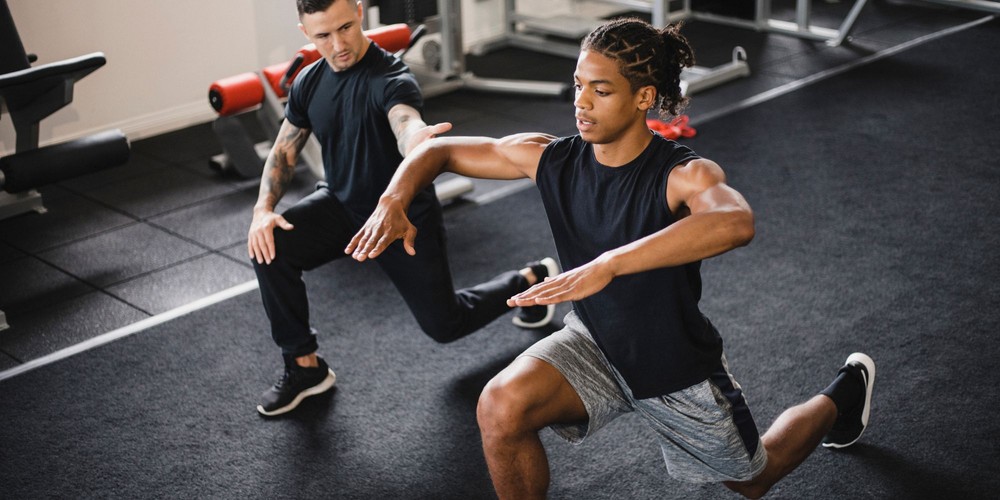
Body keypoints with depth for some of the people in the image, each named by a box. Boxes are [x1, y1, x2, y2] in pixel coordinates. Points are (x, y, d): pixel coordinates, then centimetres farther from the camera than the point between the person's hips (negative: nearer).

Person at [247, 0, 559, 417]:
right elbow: (284, 152, 3)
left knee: (444, 325, 6)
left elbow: (405, 124, -50)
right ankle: (304, 367, -5)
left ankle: (531, 280, 35)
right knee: (269, 247, -22)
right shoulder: (309, 83, -7)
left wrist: (418, 138, -76)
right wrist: (263, 209, -15)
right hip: (342, 204, 5)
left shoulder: (391, 78, -28)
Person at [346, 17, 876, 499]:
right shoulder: (549, 158, -16)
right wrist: (393, 201, -27)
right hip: (597, 345, 3)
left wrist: (606, 266, -62)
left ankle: (844, 393, 53)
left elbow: (736, 223, -54)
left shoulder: (684, 176, -29)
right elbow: (440, 150, -5)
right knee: (501, 406, -27)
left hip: (677, 367, -3)